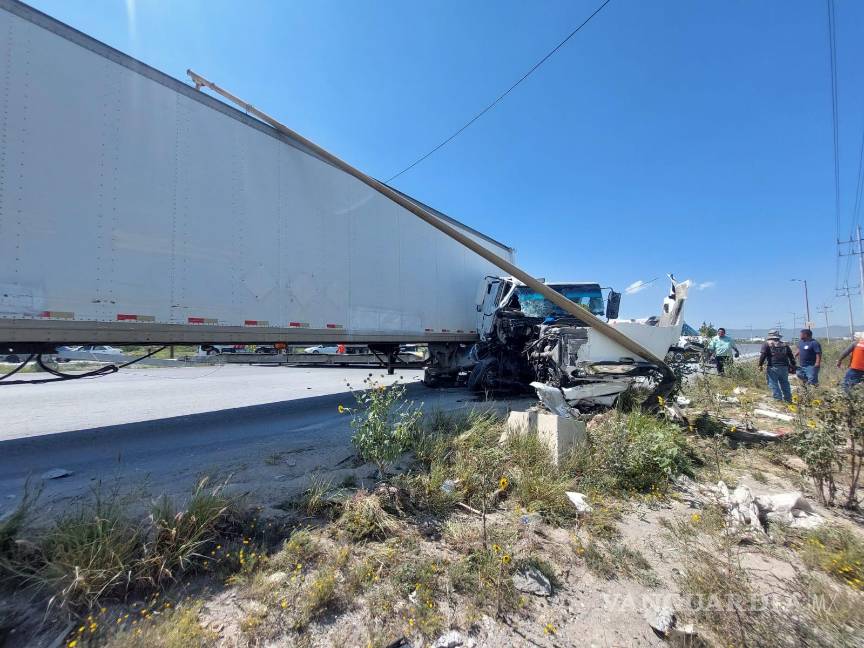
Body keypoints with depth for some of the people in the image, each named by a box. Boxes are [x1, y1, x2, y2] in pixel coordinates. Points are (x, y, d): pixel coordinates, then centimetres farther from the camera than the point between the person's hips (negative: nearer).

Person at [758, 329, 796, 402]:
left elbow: (763, 355, -12)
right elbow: (791, 356, 17)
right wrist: (793, 365, 22)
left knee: (773, 383, 0)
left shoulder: (767, 344, -2)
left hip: (773, 367, -6)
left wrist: (760, 365, -8)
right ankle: (788, 399, 22)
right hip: (784, 367, 6)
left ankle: (778, 398, -2)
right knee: (785, 383, 15)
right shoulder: (785, 344, 15)